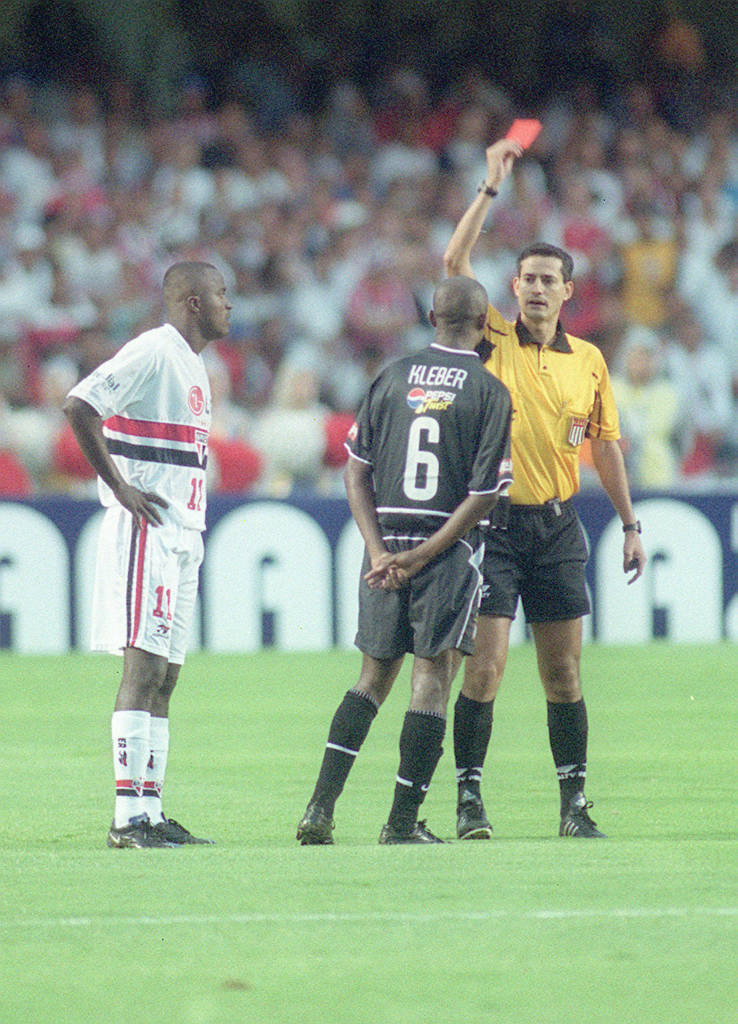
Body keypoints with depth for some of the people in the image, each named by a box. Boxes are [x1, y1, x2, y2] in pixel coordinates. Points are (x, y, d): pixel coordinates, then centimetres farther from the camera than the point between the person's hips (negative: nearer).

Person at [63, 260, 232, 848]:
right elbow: (79, 407, -21)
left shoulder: (192, 363, 19)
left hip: (182, 535, 10)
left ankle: (151, 813, 11)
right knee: (144, 667, -13)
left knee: (164, 676, 9)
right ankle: (129, 817, -15)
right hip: (146, 531, -10)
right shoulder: (152, 354, -12)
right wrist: (120, 489, -18)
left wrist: (191, 531, 17)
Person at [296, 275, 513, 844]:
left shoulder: (393, 377, 5)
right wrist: (422, 558, -8)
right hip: (448, 552, -4)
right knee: (432, 680, 2)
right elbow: (484, 494, -10)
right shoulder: (490, 392, -6)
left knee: (374, 676, 13)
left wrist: (381, 552, 0)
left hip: (386, 546, 4)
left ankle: (321, 808, 2)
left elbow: (356, 471, 4)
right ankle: (403, 820, -1)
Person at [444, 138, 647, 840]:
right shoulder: (493, 343, 1)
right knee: (486, 664, -9)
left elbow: (605, 445, 16)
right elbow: (454, 263, -10)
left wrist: (630, 524, 14)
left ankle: (574, 803, 10)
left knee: (563, 671, 5)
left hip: (557, 525, 3)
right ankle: (469, 800, -4)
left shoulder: (588, 361, 10)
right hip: (494, 523, -3)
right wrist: (491, 187, -11)